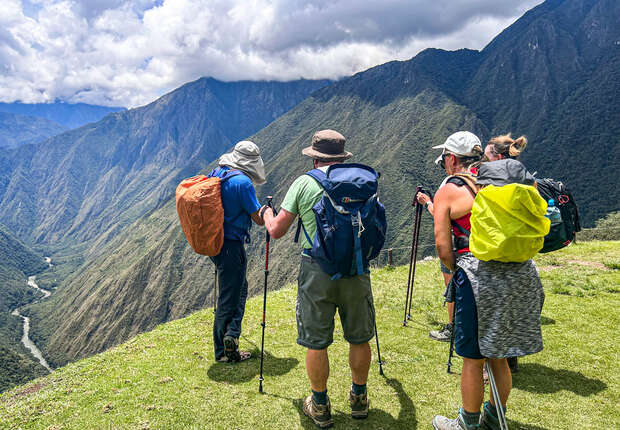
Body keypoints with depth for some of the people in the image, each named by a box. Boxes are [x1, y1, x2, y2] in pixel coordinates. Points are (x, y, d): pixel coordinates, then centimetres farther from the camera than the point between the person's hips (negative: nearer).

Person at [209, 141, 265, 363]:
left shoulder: (215, 174, 7)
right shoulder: (242, 182, -18)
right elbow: (259, 219, -14)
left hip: (212, 242, 8)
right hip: (230, 245, -8)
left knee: (239, 287, 21)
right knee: (230, 297, 2)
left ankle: (228, 338, 22)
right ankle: (225, 351, 8)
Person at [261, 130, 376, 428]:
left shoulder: (304, 183, -1)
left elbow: (276, 230, 0)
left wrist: (267, 213, 20)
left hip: (317, 269, -2)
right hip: (355, 268, 3)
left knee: (316, 342, 11)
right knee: (359, 338, 18)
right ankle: (359, 399, 34)